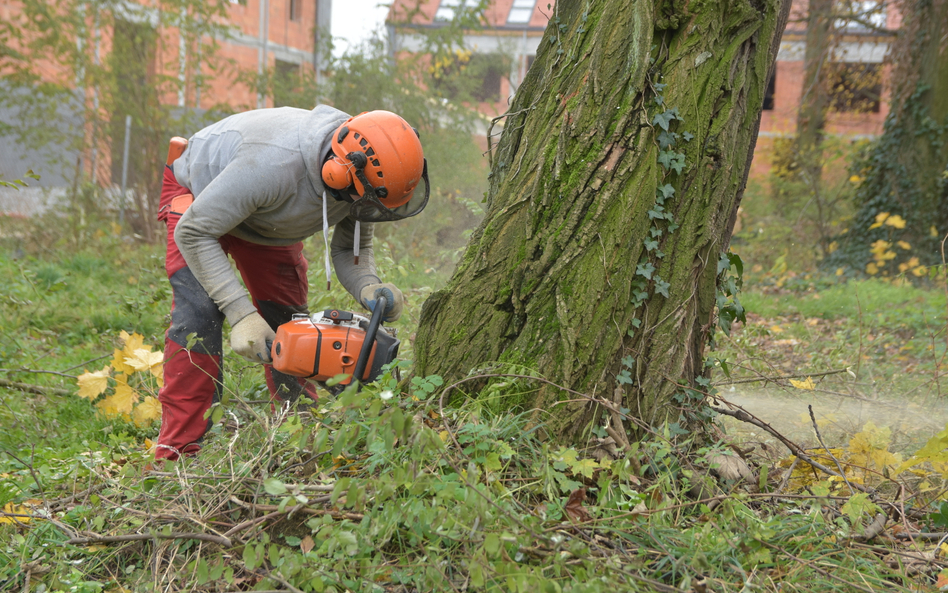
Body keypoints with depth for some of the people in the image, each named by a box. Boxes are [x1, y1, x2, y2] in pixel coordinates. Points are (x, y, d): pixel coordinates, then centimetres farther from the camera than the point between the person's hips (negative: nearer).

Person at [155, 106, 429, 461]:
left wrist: (367, 288, -32)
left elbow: (351, 249, -9)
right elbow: (193, 233, -37)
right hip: (198, 194, -6)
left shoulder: (361, 172, -25)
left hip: (266, 216, 6)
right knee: (199, 312, -22)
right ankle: (179, 452, -20)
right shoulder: (274, 164, -46)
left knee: (288, 320, 0)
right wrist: (241, 314, -40)